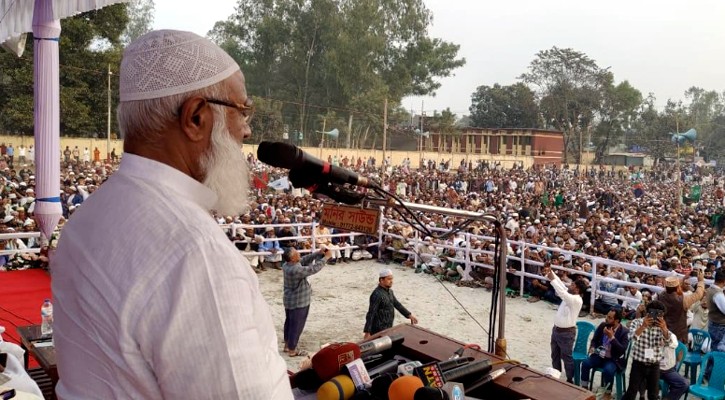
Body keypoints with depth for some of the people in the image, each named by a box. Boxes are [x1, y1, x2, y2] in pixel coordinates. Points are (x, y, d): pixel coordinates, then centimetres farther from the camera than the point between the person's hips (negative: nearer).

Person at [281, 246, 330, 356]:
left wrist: (318, 253, -7)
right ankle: (292, 350, 18)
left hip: (290, 301, 9)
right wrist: (326, 257, -18)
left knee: (289, 323, 21)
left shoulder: (287, 265, -5)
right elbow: (314, 269, -28)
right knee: (296, 326, 5)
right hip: (298, 302, -9)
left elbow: (304, 260, 2)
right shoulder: (296, 270, -33)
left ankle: (287, 345, 36)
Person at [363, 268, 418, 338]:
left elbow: (397, 304, 18)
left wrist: (409, 315, 13)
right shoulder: (377, 295, -21)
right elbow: (371, 314, -23)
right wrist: (367, 332, -24)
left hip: (388, 328, 9)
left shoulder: (390, 292, 7)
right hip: (379, 331, -9)